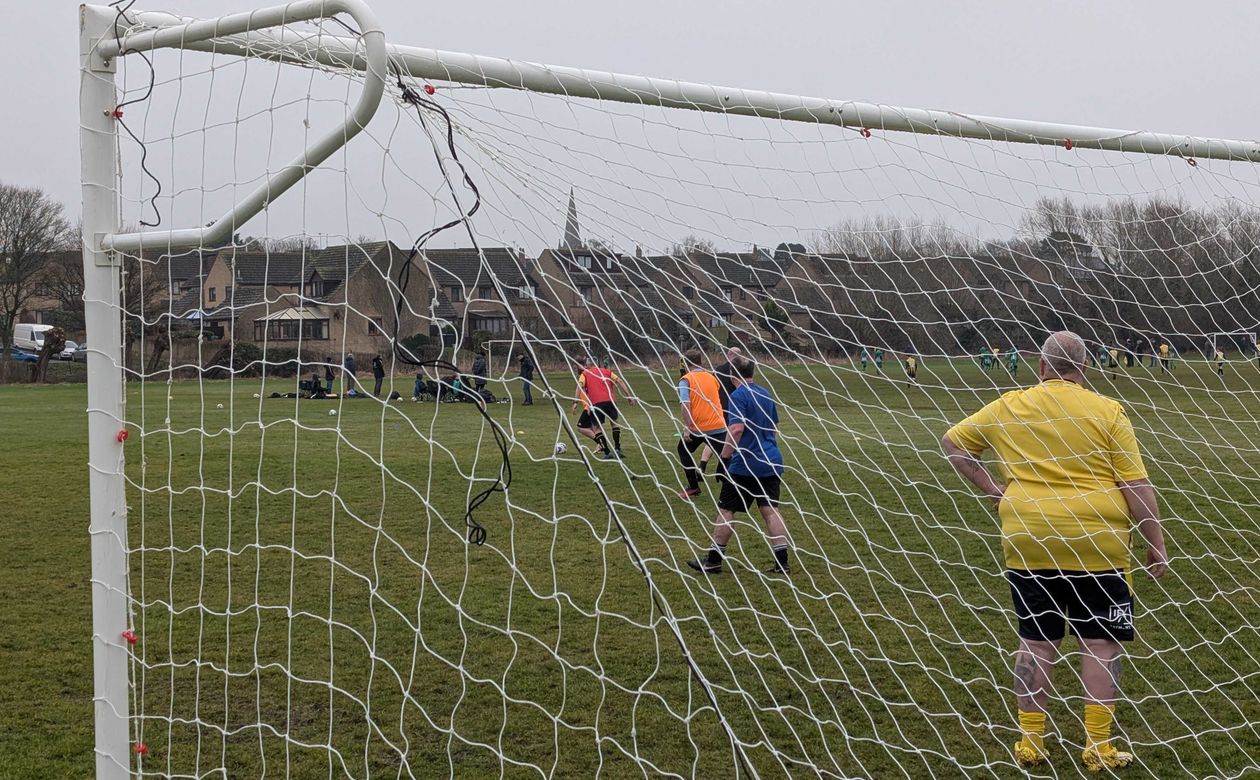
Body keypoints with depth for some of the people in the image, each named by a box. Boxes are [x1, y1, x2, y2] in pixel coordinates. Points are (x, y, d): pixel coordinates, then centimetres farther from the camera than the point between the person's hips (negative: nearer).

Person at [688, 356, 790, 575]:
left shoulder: (738, 396, -12)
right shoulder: (766, 394, 12)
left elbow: (737, 428, -23)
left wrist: (724, 457, -19)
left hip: (744, 465, -7)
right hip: (772, 463, 7)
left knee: (726, 510, 3)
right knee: (770, 509, 5)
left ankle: (713, 560, 10)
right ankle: (782, 562, 0)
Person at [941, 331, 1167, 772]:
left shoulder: (1009, 408, 4)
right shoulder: (1107, 412, -4)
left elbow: (952, 442, 12)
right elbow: (1137, 486, -6)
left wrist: (991, 488, 11)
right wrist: (1156, 544, 2)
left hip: (1028, 545, 2)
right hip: (1097, 547, -2)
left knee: (1036, 643, 12)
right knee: (1101, 643, 8)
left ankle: (1030, 742, 16)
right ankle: (1098, 748, 10)